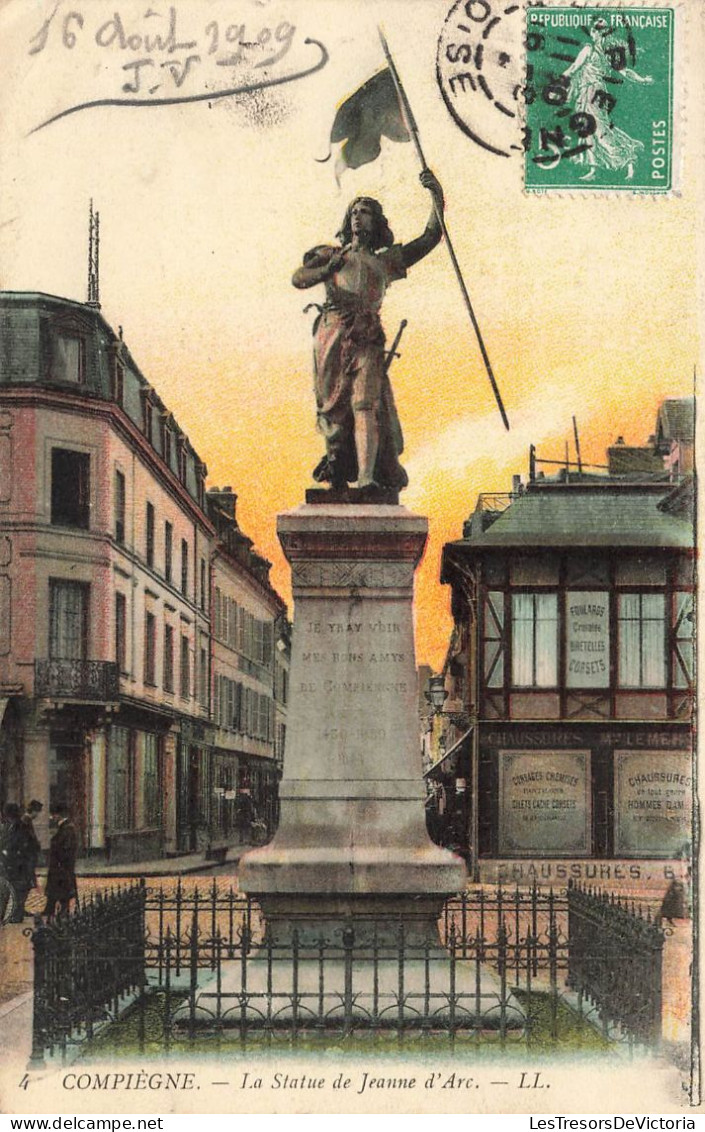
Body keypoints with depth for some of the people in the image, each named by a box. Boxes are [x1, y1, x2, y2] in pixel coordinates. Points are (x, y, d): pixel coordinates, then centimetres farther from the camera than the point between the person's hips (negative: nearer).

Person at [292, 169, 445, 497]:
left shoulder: (387, 260, 26)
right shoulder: (331, 255, 25)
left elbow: (431, 237, 23)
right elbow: (298, 278, 9)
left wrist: (437, 196, 12)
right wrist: (326, 270, -11)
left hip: (367, 339, -1)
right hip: (332, 333, 1)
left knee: (366, 404, -16)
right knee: (333, 403, 1)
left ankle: (367, 477, -27)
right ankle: (336, 458, 23)